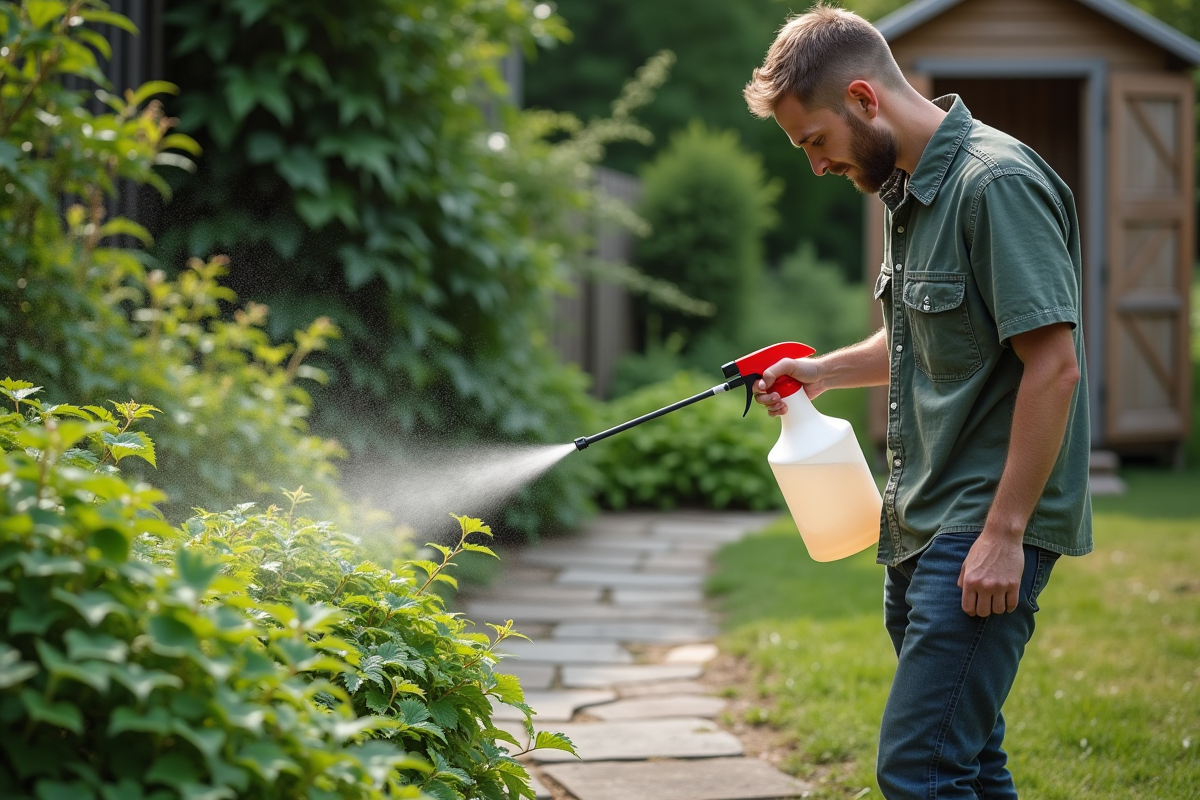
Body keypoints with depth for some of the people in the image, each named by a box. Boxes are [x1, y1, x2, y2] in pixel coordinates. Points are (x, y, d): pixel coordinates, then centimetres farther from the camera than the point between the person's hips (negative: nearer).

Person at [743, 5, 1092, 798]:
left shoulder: (997, 183, -16)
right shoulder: (914, 189, 15)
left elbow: (1054, 364, -21)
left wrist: (1004, 532, -22)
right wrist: (824, 370, 18)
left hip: (986, 528, -10)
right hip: (923, 527, 10)